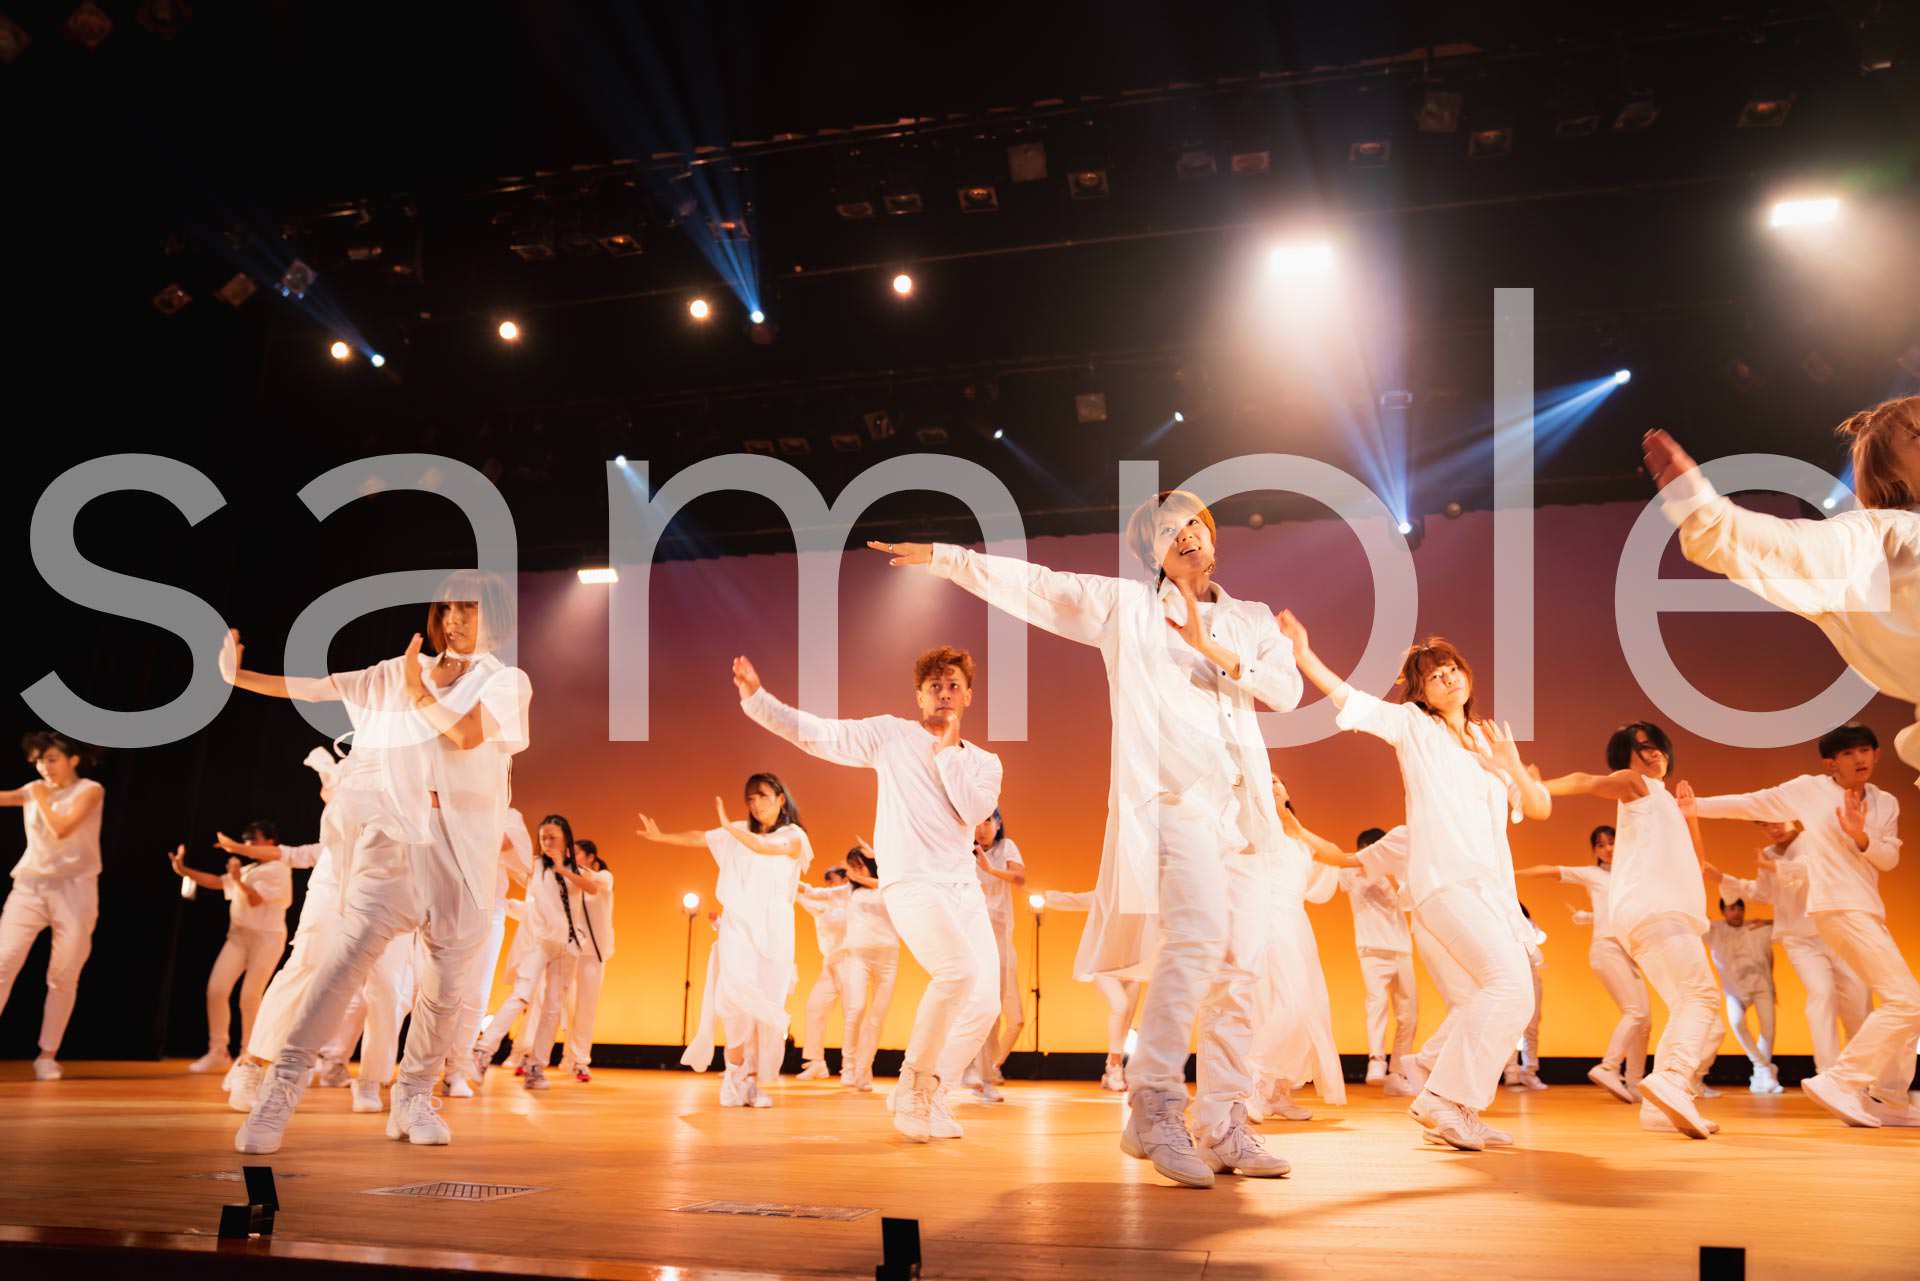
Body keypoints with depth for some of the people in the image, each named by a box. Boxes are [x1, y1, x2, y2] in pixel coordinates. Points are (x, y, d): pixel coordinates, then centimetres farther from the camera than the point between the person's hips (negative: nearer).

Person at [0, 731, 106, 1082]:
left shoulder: (89, 790, 0)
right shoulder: (33, 790, 13)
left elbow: (62, 829, -14)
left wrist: (42, 799, -3)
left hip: (73, 890, -3)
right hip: (29, 887, 3)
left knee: (63, 978, -1)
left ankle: (47, 1055, 8)